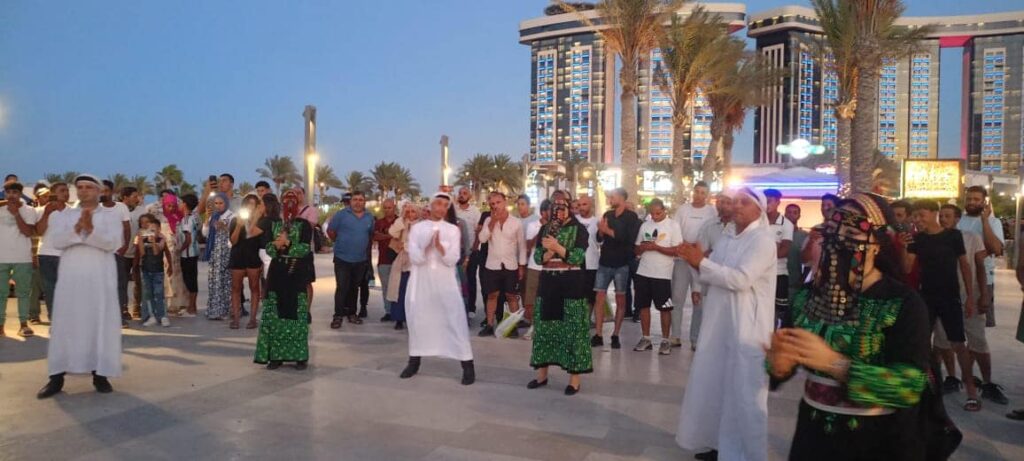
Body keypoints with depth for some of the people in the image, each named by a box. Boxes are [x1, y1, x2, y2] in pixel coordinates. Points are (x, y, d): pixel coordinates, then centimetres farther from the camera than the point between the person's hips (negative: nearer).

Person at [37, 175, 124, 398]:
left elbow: (113, 243, -9)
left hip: (101, 278, -1)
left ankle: (100, 374, 5)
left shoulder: (111, 217, 6)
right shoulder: (63, 215, 12)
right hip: (71, 276, 2)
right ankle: (57, 376, 6)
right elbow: (56, 241, -4)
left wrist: (90, 230, -21)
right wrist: (78, 228, -18)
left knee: (101, 322, -1)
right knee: (65, 323, 1)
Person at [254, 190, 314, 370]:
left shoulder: (304, 224, 2)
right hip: (277, 272, 3)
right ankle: (275, 355, 10)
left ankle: (299, 356, 6)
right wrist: (277, 245, -21)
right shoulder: (273, 224, 10)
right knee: (274, 314, 2)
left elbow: (305, 248, -11)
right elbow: (268, 248, -1)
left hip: (297, 273, -2)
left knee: (297, 314, -1)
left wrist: (286, 244, -15)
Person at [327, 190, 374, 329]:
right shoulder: (341, 215, -7)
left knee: (354, 288, 13)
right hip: (342, 258, -4)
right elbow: (330, 231, -1)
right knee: (342, 288, -6)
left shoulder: (370, 217, 6)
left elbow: (371, 235, 18)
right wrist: (340, 242, 6)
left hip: (361, 260, 4)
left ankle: (351, 313, 23)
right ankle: (338, 316, 0)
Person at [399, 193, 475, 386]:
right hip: (420, 281, 1)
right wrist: (428, 246, -23)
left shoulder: (453, 230, 1)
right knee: (417, 319, 9)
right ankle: (414, 361, 25)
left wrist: (439, 246, -22)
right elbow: (415, 258, -7)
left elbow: (452, 260, -7)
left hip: (444, 282, -1)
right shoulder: (417, 228, 2)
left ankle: (468, 365, -2)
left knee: (456, 320, -5)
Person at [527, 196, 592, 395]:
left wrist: (557, 247, -24)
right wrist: (549, 251, -17)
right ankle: (542, 373, 21)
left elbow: (578, 257, -13)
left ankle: (574, 378, 6)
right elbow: (537, 256, 2)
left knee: (572, 330, -2)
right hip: (548, 282, 4)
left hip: (571, 284, -4)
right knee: (544, 327, 9)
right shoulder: (545, 229, 10)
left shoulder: (579, 229, -2)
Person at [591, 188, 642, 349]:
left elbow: (630, 239, -16)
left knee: (620, 300, 5)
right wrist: (601, 231, -12)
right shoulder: (607, 214, 11)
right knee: (599, 298, -2)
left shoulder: (632, 217, -4)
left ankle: (615, 335, 12)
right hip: (604, 262, 4)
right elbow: (599, 238, 10)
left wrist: (609, 231, -17)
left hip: (621, 264, -4)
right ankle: (598, 335, 2)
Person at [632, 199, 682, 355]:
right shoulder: (644, 225, 10)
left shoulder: (673, 225, -3)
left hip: (662, 274, -4)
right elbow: (637, 250, 12)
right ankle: (646, 339, 19)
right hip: (643, 272, 4)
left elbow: (678, 250, -11)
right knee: (643, 306, 8)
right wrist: (643, 247, -10)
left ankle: (665, 341, 13)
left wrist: (656, 247, -18)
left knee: (664, 308, 2)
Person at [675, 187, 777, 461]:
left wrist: (701, 262, -20)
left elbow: (741, 279, -24)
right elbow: (715, 276, 16)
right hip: (719, 324, 8)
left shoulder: (763, 240, -12)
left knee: (744, 394, 2)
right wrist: (697, 262, -5)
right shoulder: (727, 238, 14)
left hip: (746, 329, -8)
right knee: (716, 388, 16)